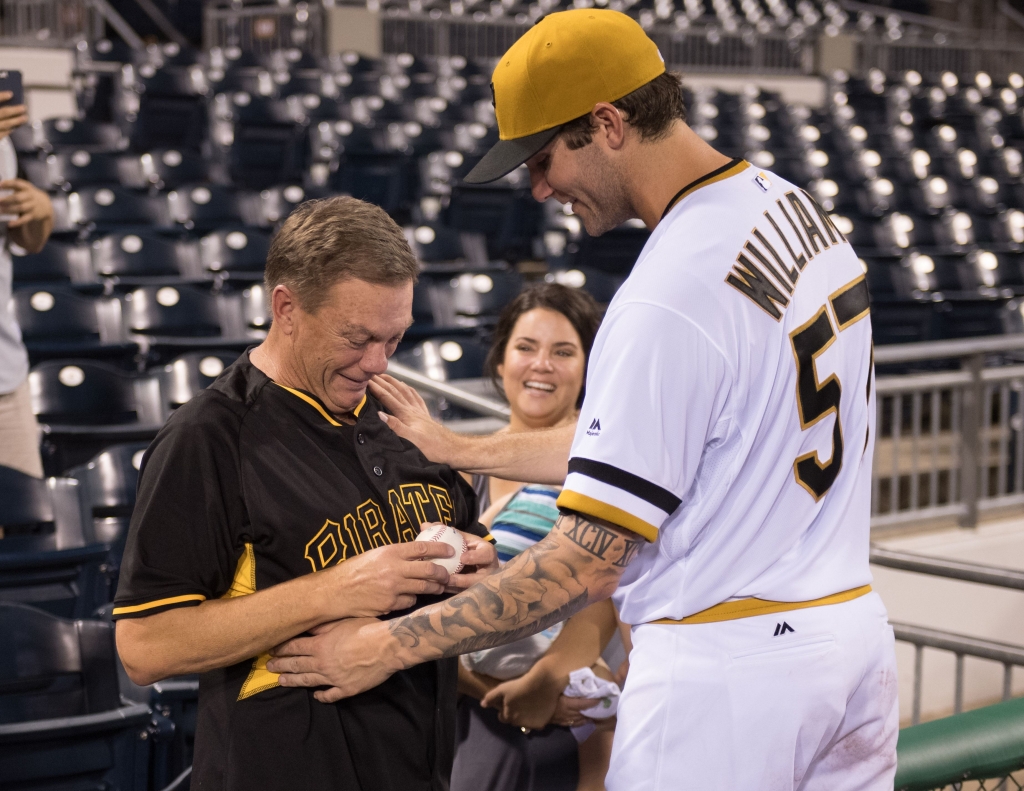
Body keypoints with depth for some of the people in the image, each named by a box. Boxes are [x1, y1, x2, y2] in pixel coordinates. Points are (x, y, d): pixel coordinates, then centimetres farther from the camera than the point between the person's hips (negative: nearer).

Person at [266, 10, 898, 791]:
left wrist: (390, 645, -13)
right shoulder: (802, 211, 7)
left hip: (726, 672, -9)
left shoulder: (668, 296, -23)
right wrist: (456, 450, 19)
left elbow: (585, 566, -22)